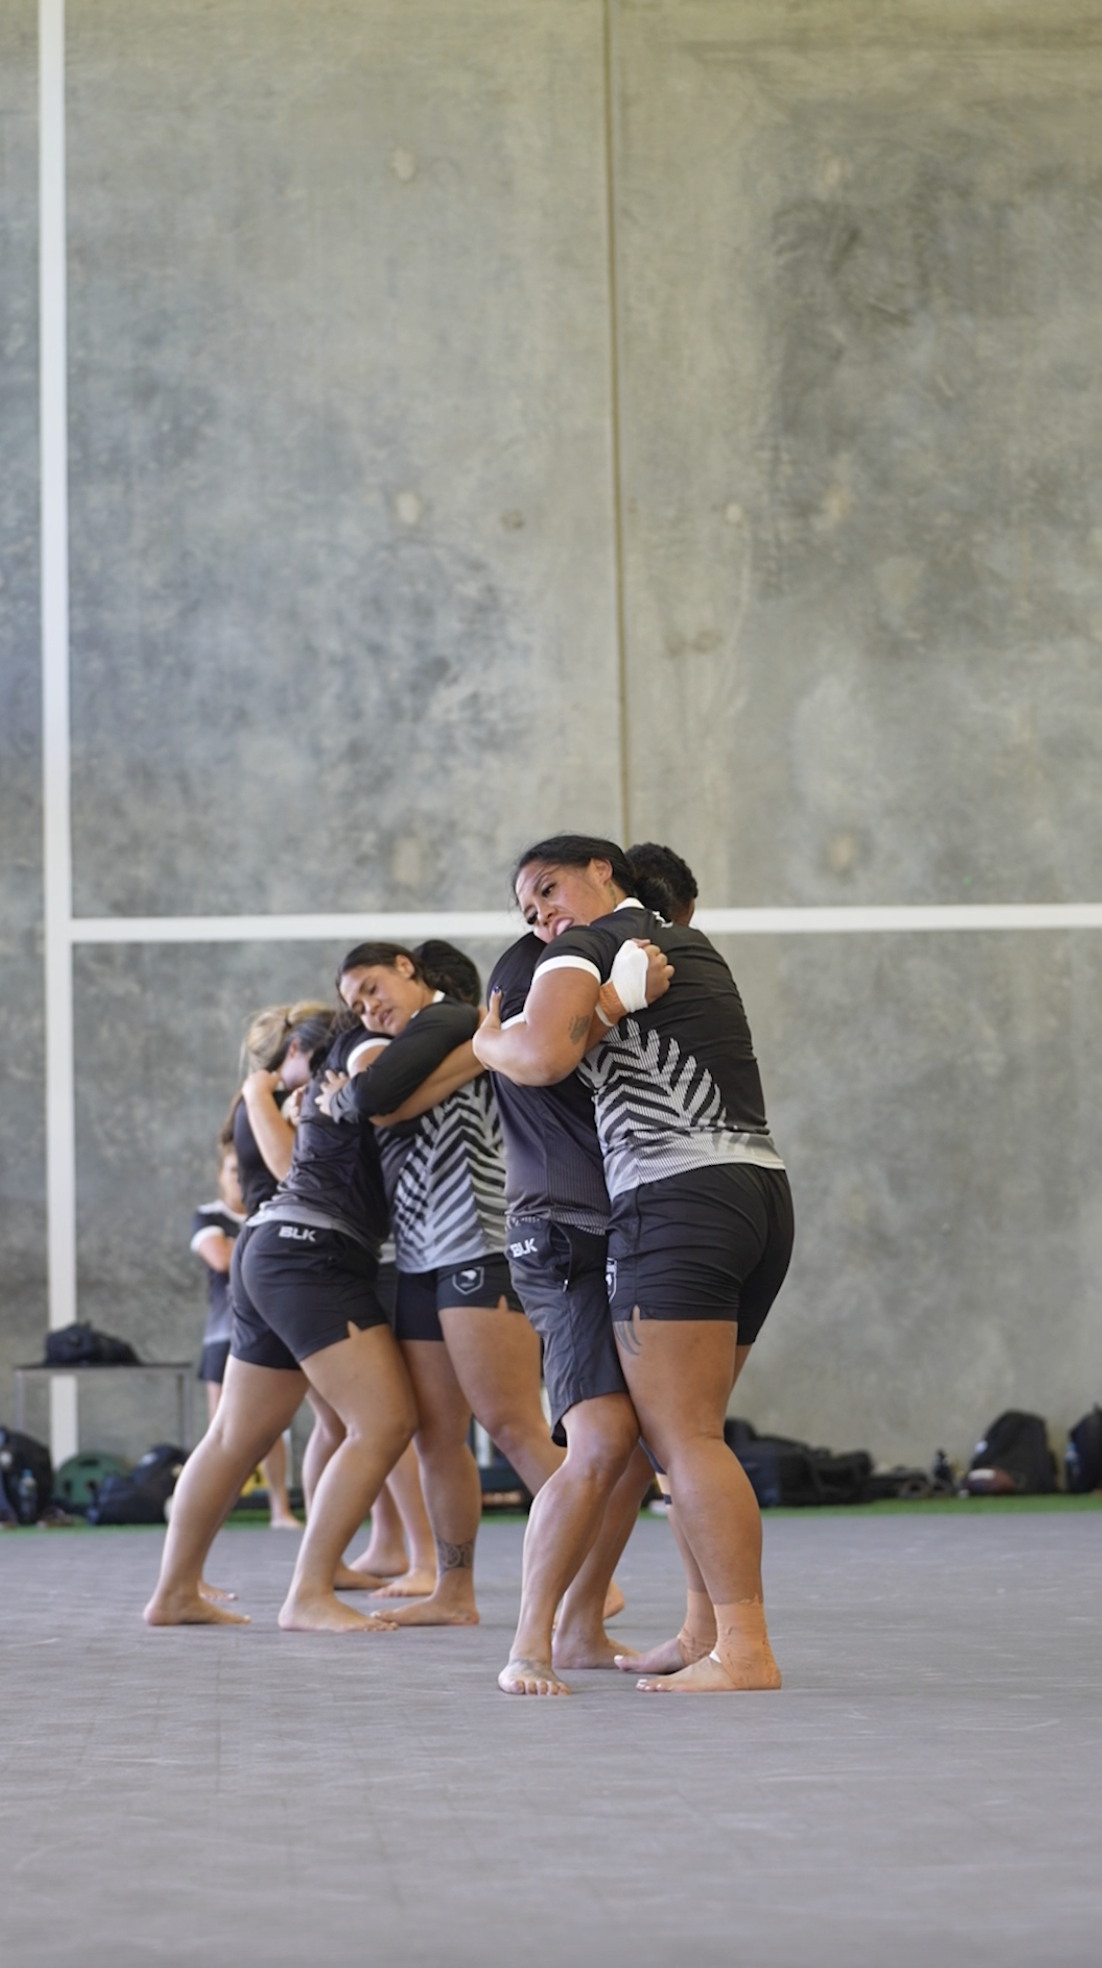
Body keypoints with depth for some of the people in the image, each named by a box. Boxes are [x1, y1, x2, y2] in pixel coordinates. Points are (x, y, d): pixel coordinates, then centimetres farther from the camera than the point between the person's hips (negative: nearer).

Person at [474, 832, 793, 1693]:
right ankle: (710, 1627, 12)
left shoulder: (583, 949, -1)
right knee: (687, 1436, 14)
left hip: (678, 1196, -8)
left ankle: (744, 1650, -17)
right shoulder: (693, 945, 25)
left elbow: (544, 1056, -20)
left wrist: (488, 1039, 2)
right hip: (763, 1190, 8)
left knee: (684, 1437, -10)